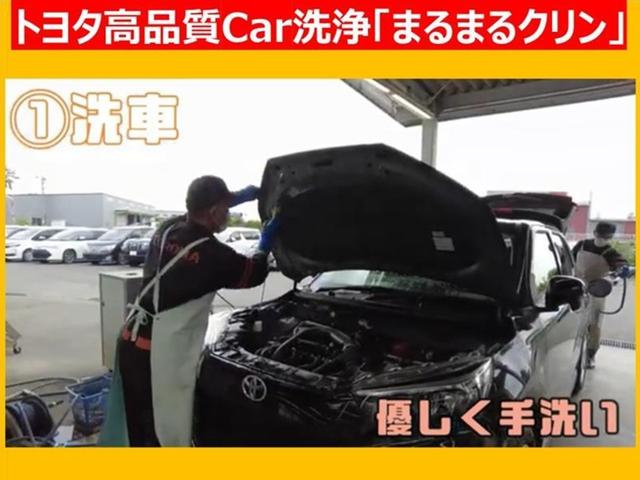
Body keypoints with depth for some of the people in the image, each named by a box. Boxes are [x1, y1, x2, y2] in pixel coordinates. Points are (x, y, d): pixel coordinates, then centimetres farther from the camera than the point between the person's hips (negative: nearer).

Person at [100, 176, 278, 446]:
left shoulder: (168, 230, 4)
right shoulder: (213, 254, -17)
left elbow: (197, 216, 28)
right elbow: (254, 273, 2)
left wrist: (240, 197, 30)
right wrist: (266, 243, 20)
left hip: (130, 342, 8)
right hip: (160, 354, -8)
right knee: (165, 433, 7)